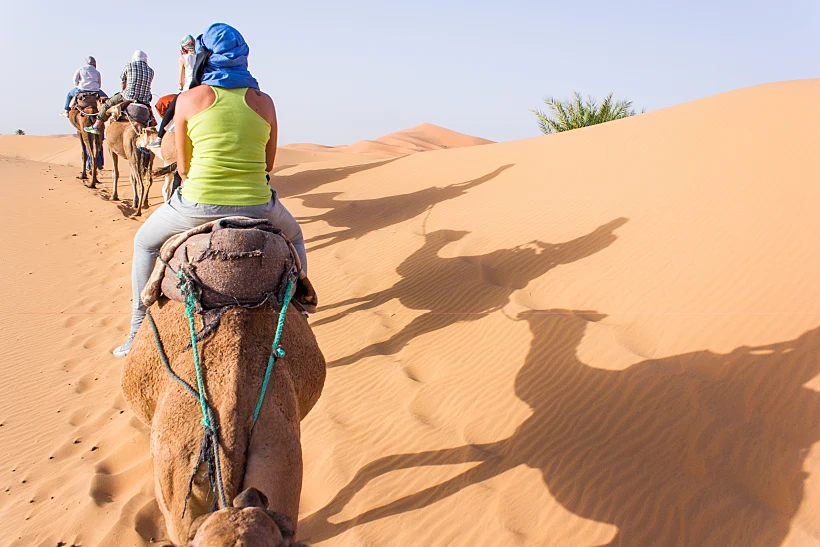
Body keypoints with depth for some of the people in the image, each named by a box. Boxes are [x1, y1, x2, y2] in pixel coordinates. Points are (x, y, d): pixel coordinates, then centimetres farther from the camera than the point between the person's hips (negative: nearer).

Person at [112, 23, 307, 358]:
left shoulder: (189, 99, -1)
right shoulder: (263, 101, 5)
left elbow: (182, 166, 8)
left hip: (197, 205, -1)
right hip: (256, 206, 1)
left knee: (145, 242, 29)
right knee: (293, 238, 36)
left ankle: (138, 332, 27)